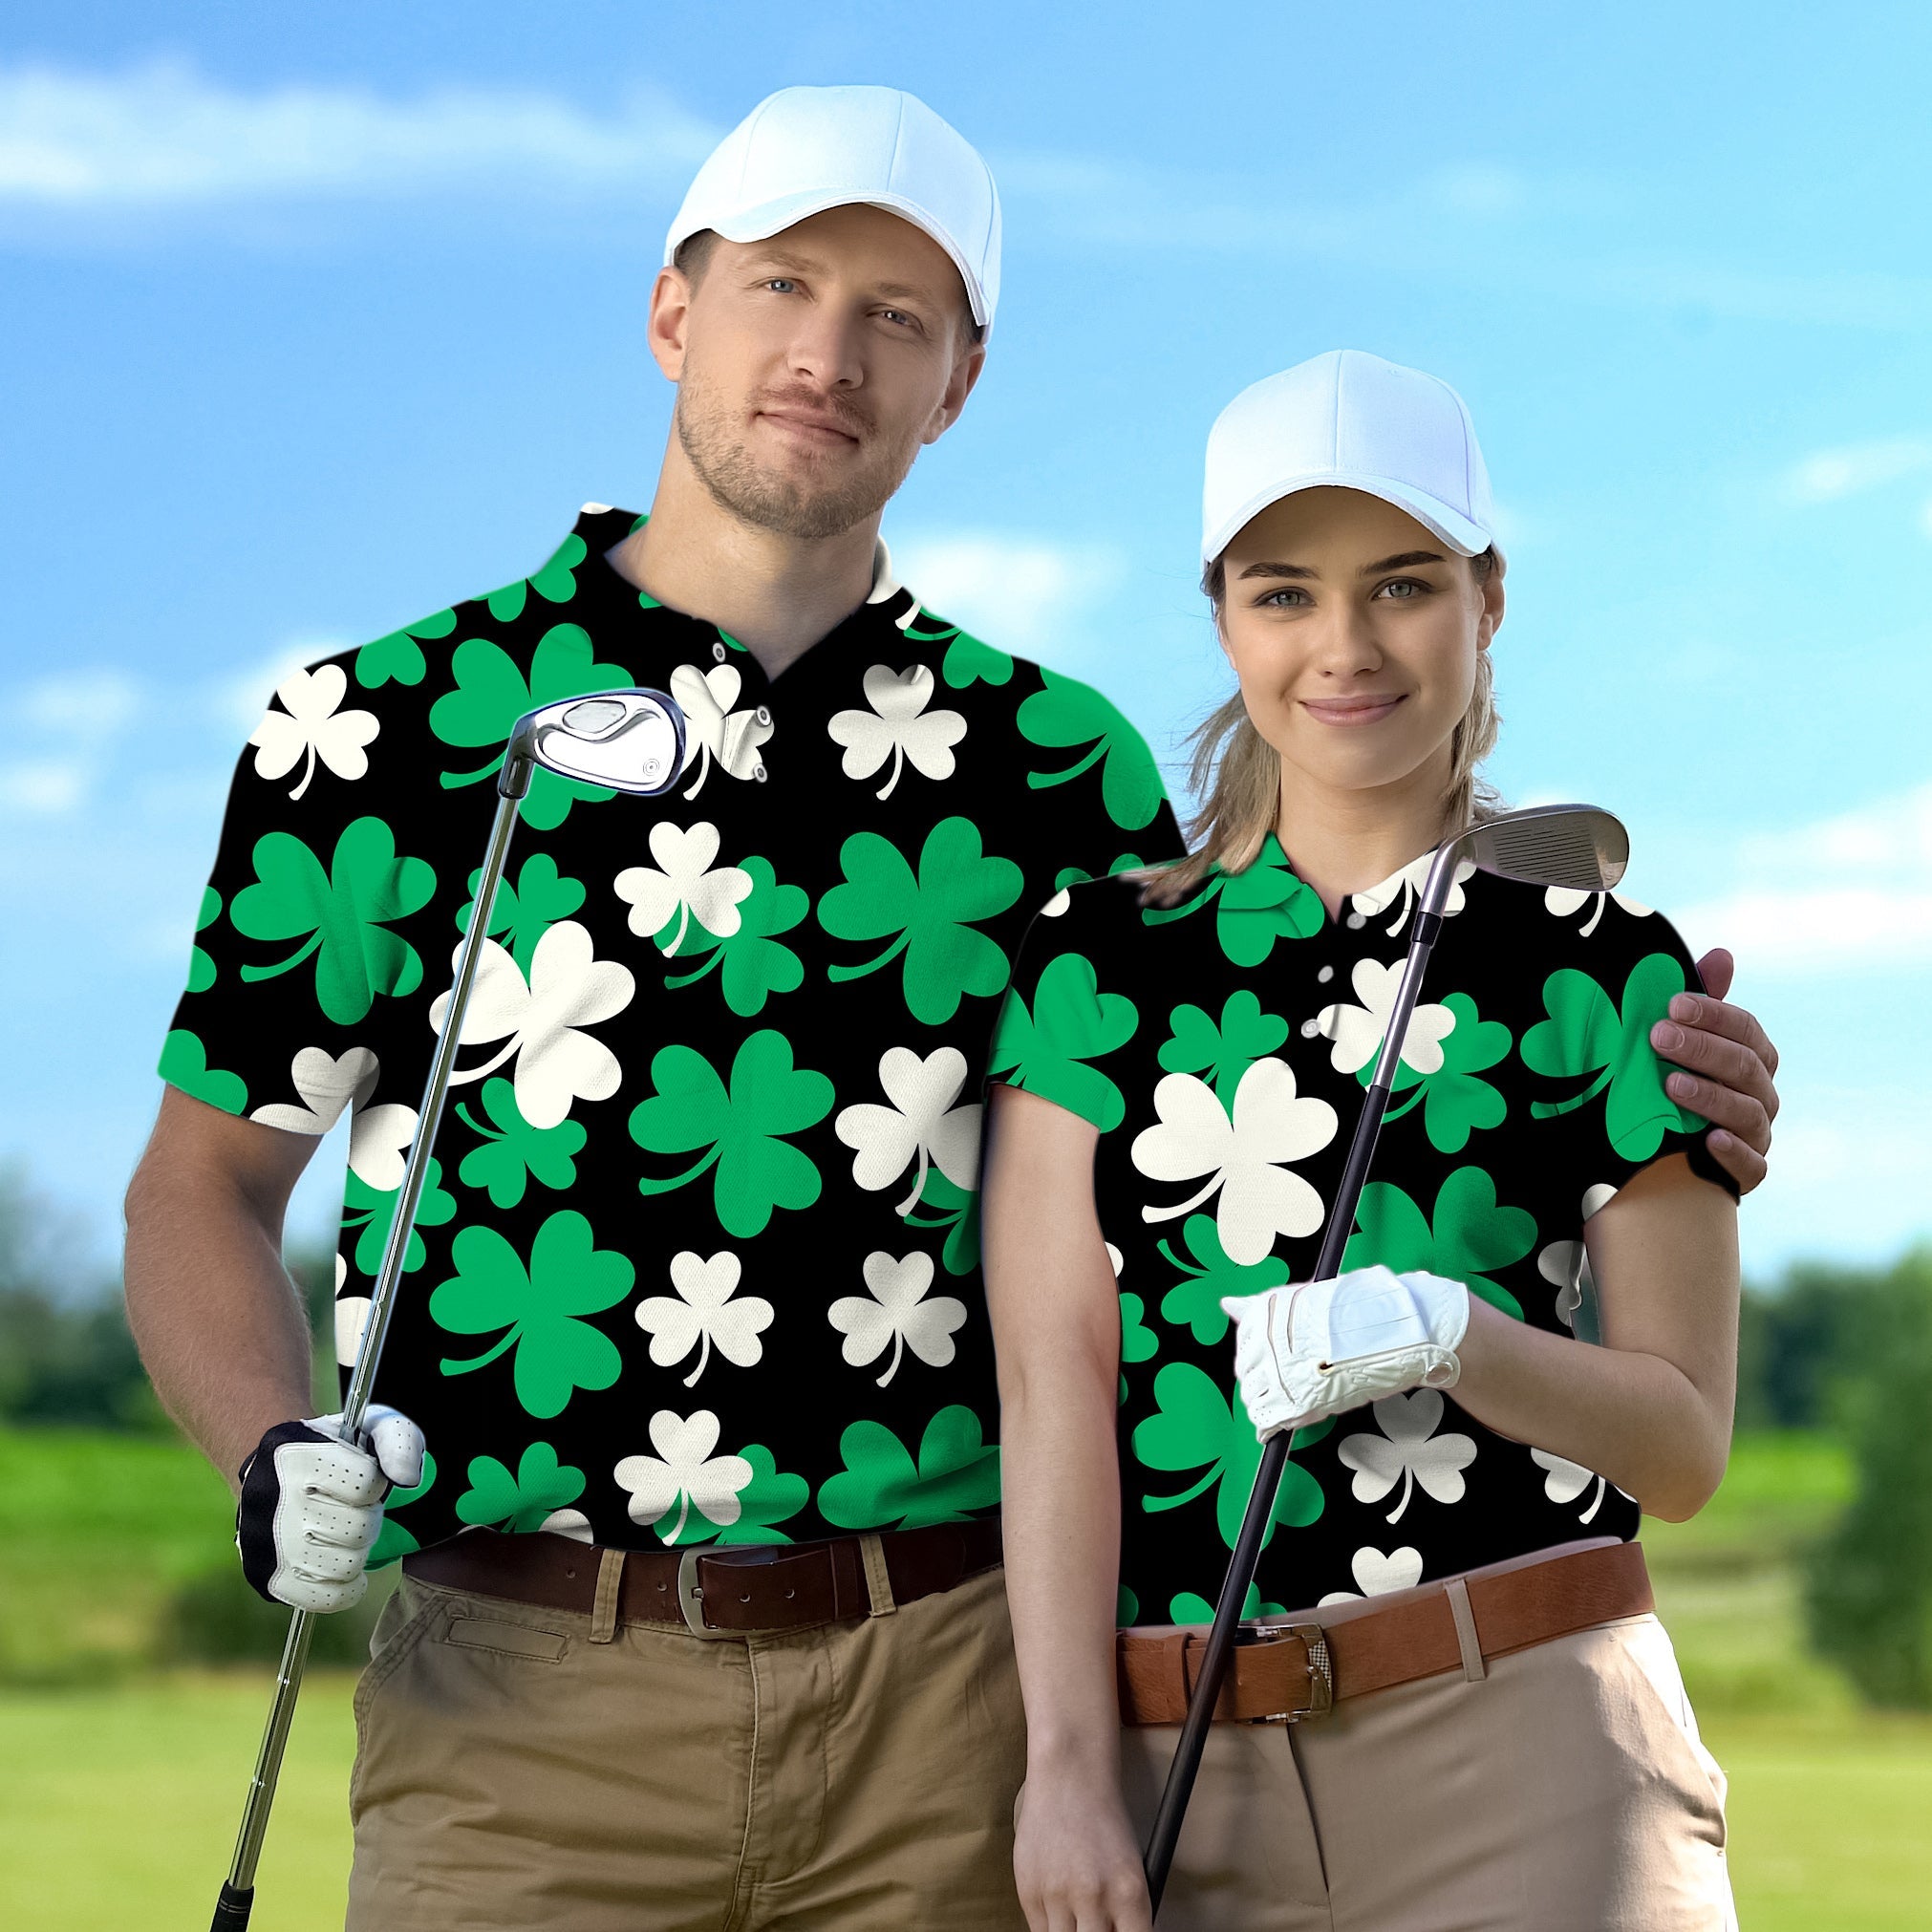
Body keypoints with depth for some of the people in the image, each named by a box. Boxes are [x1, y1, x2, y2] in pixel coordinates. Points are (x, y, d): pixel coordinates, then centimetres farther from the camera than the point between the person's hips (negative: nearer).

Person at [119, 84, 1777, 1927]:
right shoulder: (378, 725, 5)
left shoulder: (1049, 761, 11)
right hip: (526, 1699, -1)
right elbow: (201, 1186, 9)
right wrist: (274, 1461, -10)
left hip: (952, 1702, 2)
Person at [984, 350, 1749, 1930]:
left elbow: (1684, 1445, 4)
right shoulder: (1100, 958, 8)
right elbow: (1052, 1385, 1)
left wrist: (1446, 1332, -14)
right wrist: (1068, 1764, -8)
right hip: (1182, 1773, 1)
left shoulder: (1607, 967, 5)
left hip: (1526, 1753, -1)